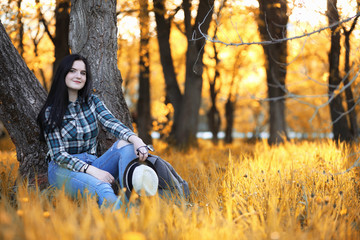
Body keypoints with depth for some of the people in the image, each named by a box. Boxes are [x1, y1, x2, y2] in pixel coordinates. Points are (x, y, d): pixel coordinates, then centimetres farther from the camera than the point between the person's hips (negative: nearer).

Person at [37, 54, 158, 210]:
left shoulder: (92, 101, 11)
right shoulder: (51, 112, -2)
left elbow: (112, 123, -9)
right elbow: (58, 154, -11)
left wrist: (135, 139, -32)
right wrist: (93, 171, -27)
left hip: (92, 165, 5)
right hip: (63, 169, -4)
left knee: (126, 143, -24)